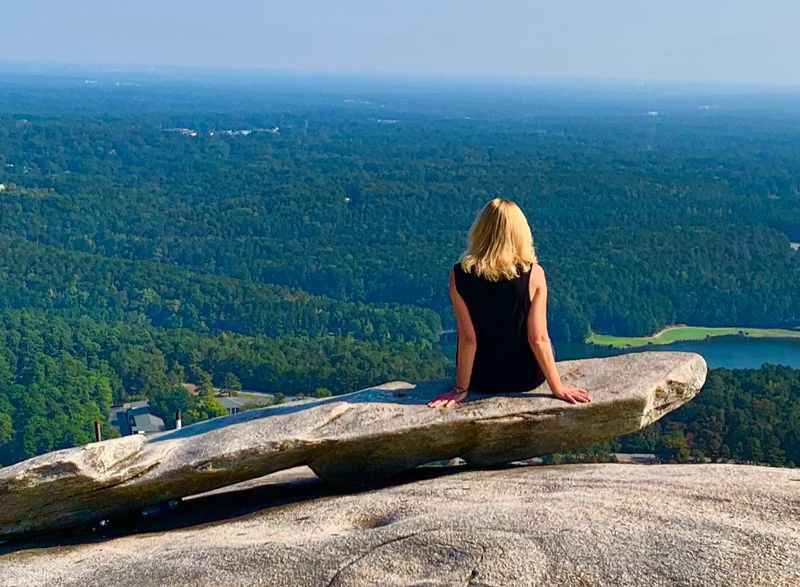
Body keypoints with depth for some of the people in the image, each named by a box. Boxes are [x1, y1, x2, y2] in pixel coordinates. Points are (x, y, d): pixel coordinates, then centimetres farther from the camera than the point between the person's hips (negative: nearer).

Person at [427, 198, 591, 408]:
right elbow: (538, 339, -15)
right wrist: (557, 387, -3)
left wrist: (461, 389, -3)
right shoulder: (533, 274, -19)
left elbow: (467, 338, -13)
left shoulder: (460, 274, -17)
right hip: (527, 378, -1)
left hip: (482, 380, 1)